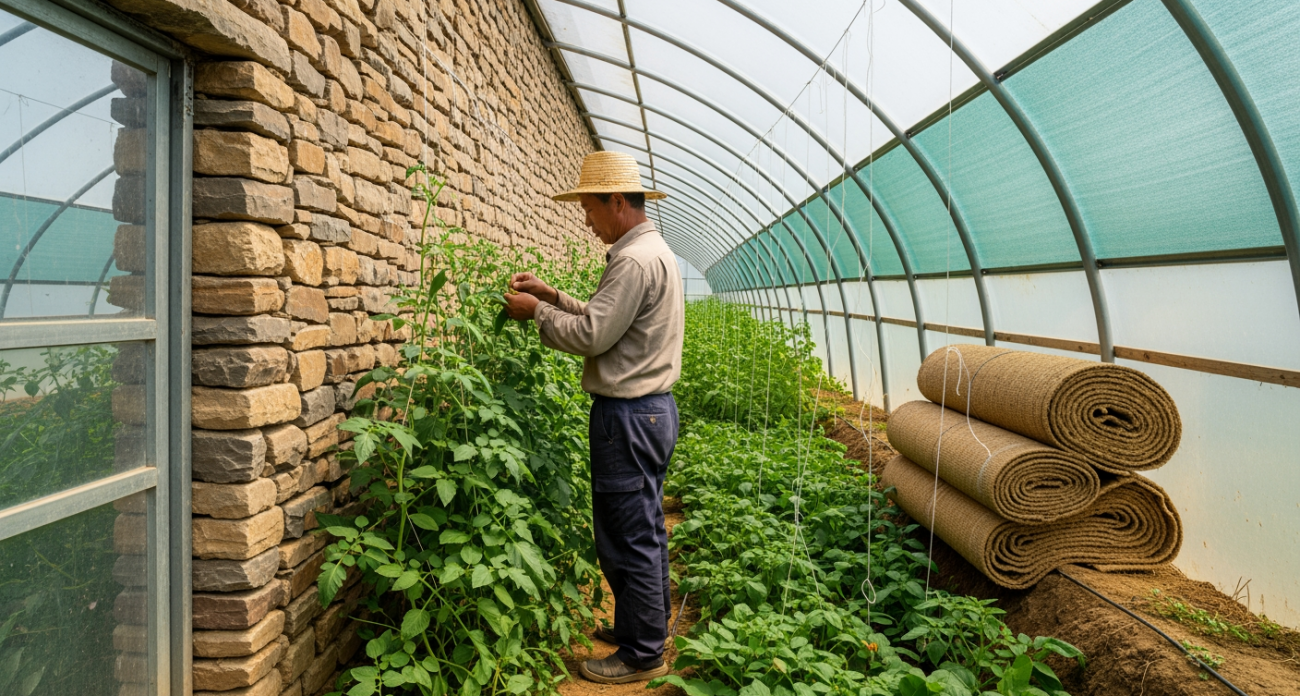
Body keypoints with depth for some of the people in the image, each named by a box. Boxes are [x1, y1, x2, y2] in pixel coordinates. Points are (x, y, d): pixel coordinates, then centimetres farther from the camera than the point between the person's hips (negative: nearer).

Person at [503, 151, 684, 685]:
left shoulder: (635, 260, -19)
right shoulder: (654, 251, 15)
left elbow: (591, 335, -20)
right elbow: (604, 319, 18)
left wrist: (538, 312, -6)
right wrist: (553, 296, 12)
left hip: (628, 414, -11)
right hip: (652, 406, 11)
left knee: (627, 538, 1)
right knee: (646, 530, 20)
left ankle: (642, 656, 15)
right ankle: (649, 625, 35)